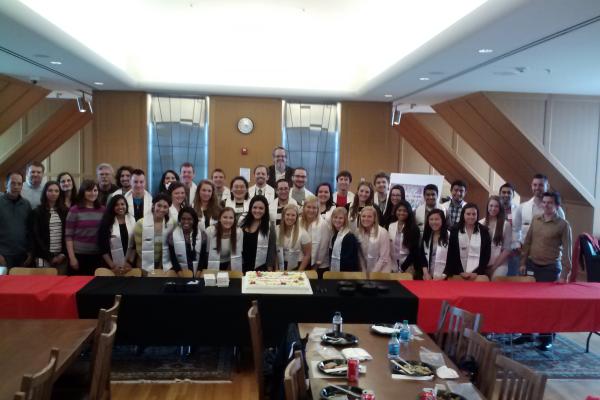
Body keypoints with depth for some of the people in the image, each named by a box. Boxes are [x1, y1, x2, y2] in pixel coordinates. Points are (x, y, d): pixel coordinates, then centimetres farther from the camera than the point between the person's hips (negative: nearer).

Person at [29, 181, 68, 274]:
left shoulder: (64, 211, 9)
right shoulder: (36, 212, 1)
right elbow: (36, 236, -3)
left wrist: (63, 253, -4)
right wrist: (49, 256, -8)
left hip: (61, 256, 2)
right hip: (44, 257, -2)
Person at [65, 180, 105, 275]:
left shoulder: (102, 210, 7)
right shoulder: (74, 210, -3)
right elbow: (68, 236, -4)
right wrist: (72, 257, -9)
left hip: (98, 256, 3)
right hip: (79, 255, -3)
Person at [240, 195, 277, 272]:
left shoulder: (269, 226, -7)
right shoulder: (243, 223, 3)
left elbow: (272, 250, -6)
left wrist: (270, 269, -8)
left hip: (260, 268, -3)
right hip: (242, 267, 4)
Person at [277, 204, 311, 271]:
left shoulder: (302, 233, -12)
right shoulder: (277, 231, -5)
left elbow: (307, 255, -8)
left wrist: (299, 272, -12)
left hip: (296, 268, -2)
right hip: (281, 269, 2)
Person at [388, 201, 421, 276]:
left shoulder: (414, 229, -4)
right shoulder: (391, 226, 5)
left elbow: (414, 251, -6)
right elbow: (387, 246, 7)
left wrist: (403, 267, -10)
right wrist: (391, 266, 0)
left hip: (407, 266, -3)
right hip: (393, 265, 3)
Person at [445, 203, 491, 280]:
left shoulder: (484, 231, 5)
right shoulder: (454, 231, 3)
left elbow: (486, 255, 3)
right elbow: (452, 254, 0)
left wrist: (477, 272, -8)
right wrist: (461, 272, -9)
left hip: (478, 275, 0)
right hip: (459, 274, 0)